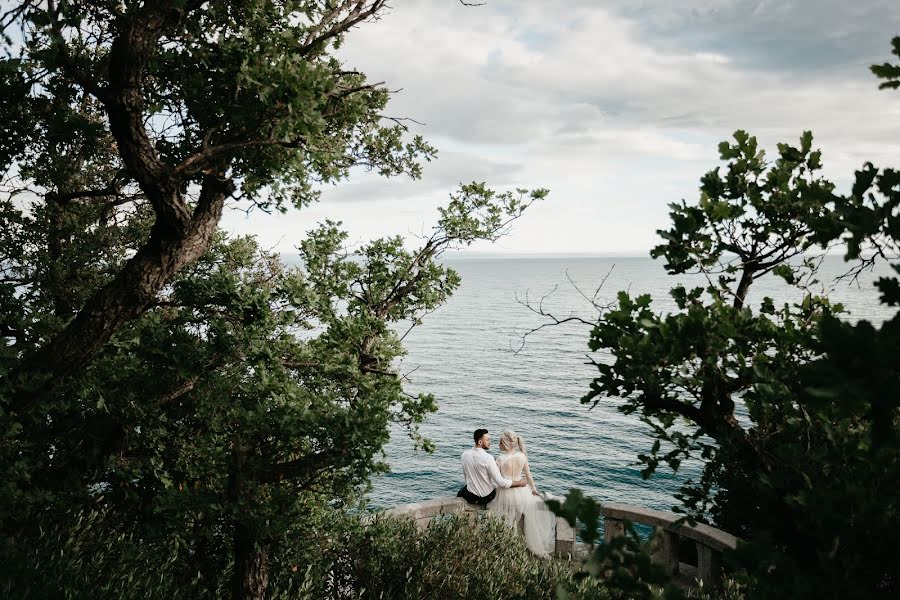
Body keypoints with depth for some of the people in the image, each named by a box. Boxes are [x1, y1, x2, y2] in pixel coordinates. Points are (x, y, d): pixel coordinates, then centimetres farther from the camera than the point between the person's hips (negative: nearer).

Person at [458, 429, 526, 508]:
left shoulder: (465, 454, -9)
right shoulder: (488, 458, -26)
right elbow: (501, 482, -24)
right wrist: (519, 483, -12)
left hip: (470, 496, 4)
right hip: (486, 497, -3)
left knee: (462, 491, 37)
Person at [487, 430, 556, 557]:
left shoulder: (500, 459, -17)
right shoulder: (522, 456, -7)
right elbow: (528, 475, 3)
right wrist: (534, 488, 16)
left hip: (506, 493, -3)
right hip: (522, 492, 3)